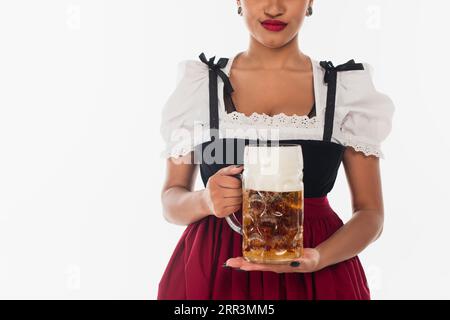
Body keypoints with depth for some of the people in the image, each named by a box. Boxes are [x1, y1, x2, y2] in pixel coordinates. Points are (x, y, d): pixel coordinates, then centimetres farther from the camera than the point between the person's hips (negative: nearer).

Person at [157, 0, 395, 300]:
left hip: (318, 277, 0)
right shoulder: (199, 83, 0)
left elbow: (371, 212, -1)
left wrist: (316, 258, -19)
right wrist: (205, 201, -18)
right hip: (213, 272, 1)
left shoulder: (350, 87, -2)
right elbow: (171, 199, 4)